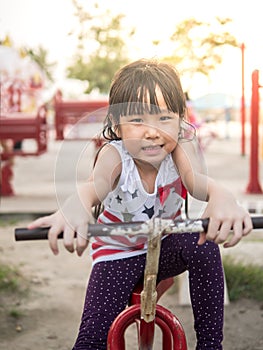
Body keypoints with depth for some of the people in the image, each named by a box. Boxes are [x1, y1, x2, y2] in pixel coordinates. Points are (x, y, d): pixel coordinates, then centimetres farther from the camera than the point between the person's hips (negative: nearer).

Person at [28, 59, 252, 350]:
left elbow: (196, 180, -39)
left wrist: (221, 198, -66)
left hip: (165, 249, 1)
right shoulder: (114, 154, -23)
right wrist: (74, 206, -72)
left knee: (203, 245, -30)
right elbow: (97, 183, -46)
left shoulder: (179, 147, -18)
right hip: (117, 254, -1)